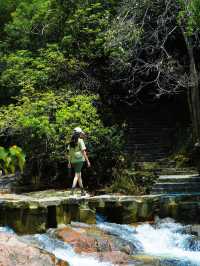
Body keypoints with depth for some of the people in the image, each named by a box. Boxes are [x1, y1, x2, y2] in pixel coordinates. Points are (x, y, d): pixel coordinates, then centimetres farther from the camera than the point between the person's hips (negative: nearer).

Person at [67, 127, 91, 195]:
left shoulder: (71, 142, 10)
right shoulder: (80, 141, -9)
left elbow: (69, 152, 9)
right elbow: (83, 152, -12)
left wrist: (69, 162, 12)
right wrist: (87, 161, -7)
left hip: (73, 160, 6)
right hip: (79, 160, -6)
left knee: (79, 175, 16)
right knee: (77, 175, -8)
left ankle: (82, 191, 21)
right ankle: (72, 191, -22)